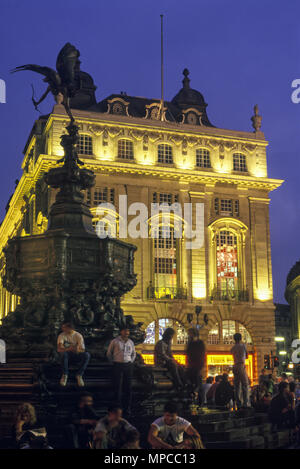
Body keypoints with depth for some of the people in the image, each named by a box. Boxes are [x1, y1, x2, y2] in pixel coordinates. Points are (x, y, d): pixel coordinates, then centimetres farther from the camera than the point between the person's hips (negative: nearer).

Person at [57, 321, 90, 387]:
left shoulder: (78, 335, -6)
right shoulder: (61, 336, -4)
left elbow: (82, 350, -13)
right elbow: (59, 349, -17)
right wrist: (68, 349, -33)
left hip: (76, 354, 0)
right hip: (67, 355, 0)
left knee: (87, 355, -30)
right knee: (64, 353, -37)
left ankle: (79, 375, -18)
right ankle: (65, 375, -20)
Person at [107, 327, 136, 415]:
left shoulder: (131, 342, 11)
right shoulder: (115, 341, 0)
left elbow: (134, 354, 24)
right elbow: (109, 353, 7)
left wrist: (131, 362, 12)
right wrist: (113, 362, 2)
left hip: (128, 365, 4)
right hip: (118, 365, -4)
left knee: (128, 387, 4)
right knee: (117, 387, -3)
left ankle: (127, 407, 11)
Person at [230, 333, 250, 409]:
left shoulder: (232, 348, 14)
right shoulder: (243, 345, 1)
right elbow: (247, 356, 11)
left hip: (235, 367, 5)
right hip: (241, 365, -5)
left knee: (237, 386, 5)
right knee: (245, 384, -6)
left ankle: (238, 403, 3)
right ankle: (246, 402, -13)